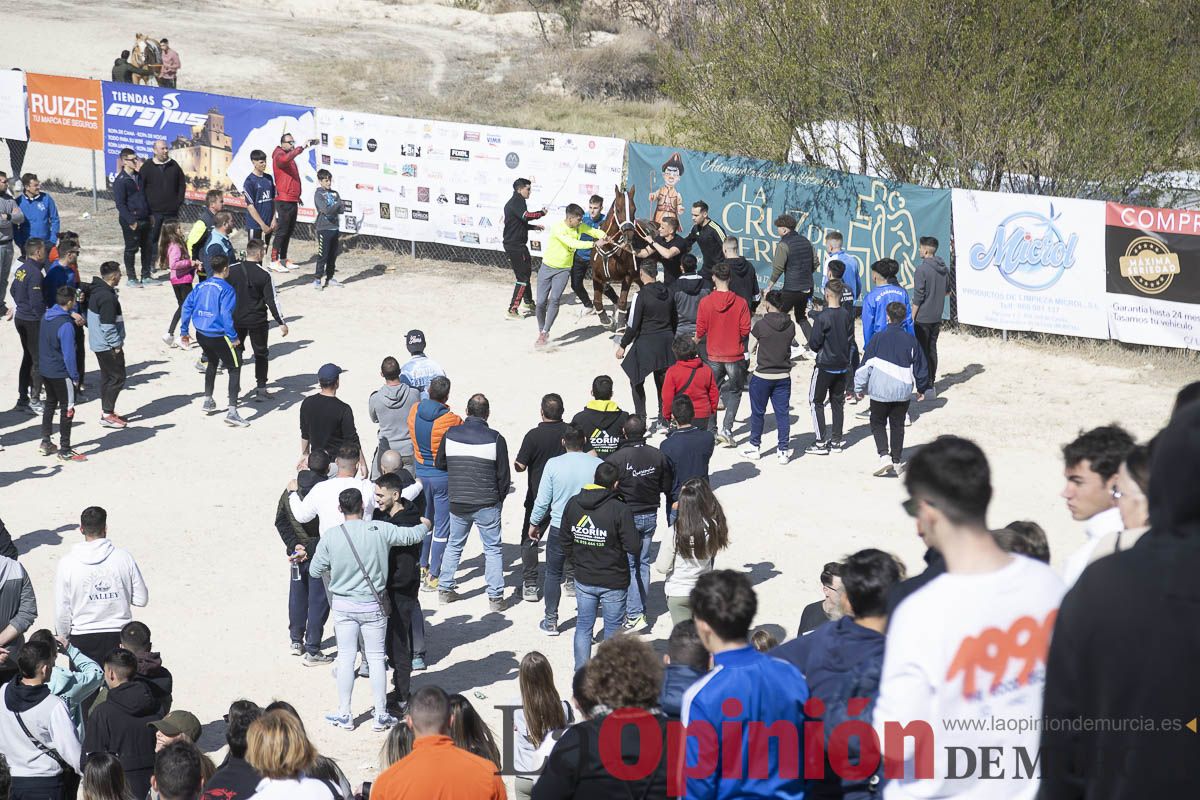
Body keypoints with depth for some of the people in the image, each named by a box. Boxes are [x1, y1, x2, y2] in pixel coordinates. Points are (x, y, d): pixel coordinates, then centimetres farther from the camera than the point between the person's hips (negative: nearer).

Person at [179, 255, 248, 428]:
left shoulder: (201, 286, 7)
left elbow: (187, 306, 8)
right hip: (218, 336, -7)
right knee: (235, 368, 2)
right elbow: (226, 314, -22)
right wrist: (233, 337, -16)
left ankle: (208, 401, 41)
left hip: (201, 335, 7)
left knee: (212, 362, 32)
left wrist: (184, 331, 15)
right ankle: (232, 412, -8)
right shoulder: (226, 289, -14)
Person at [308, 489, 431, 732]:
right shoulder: (380, 530, -12)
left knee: (346, 657, 10)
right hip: (373, 604, -1)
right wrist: (424, 525, 21)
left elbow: (314, 570, -4)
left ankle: (344, 714, 17)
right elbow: (411, 536, -1)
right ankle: (381, 716, 14)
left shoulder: (330, 537, -10)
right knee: (376, 658, 8)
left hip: (343, 604, 1)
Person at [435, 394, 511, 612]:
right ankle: (495, 596, 6)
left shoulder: (450, 435, -4)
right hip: (487, 504, -3)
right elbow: (503, 475, -4)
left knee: (454, 545, 20)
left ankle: (445, 589, 24)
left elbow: (439, 464, 10)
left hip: (457, 503, 3)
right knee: (493, 549, 8)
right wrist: (499, 499, 12)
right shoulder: (495, 439, -11)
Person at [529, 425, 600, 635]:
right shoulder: (598, 465, -9)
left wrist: (534, 523, 10)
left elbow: (542, 500, -5)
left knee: (553, 574, 15)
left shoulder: (554, 464, -11)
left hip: (560, 529, -1)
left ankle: (551, 622, 19)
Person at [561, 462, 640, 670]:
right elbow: (634, 547, -20)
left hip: (583, 580, 4)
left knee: (583, 627, 16)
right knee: (613, 629, 10)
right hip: (613, 582, -4)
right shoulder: (620, 509, -20)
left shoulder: (573, 504, -3)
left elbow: (566, 541, 7)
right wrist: (636, 534, 1)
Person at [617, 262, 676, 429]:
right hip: (666, 343, 6)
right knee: (663, 382, 13)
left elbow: (633, 325, -14)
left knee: (636, 381, 5)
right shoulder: (667, 293, 3)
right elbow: (673, 320, 11)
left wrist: (623, 345, -4)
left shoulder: (641, 295, -15)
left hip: (646, 343, -6)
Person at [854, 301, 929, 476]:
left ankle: (884, 454, -8)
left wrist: (860, 388, 6)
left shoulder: (878, 338, -7)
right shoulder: (911, 340, 0)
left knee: (877, 423, 11)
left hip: (880, 391, -2)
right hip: (903, 391, 2)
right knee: (898, 425, 15)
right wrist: (921, 388, 22)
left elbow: (866, 365, -4)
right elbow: (920, 367, 7)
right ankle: (897, 461, 16)